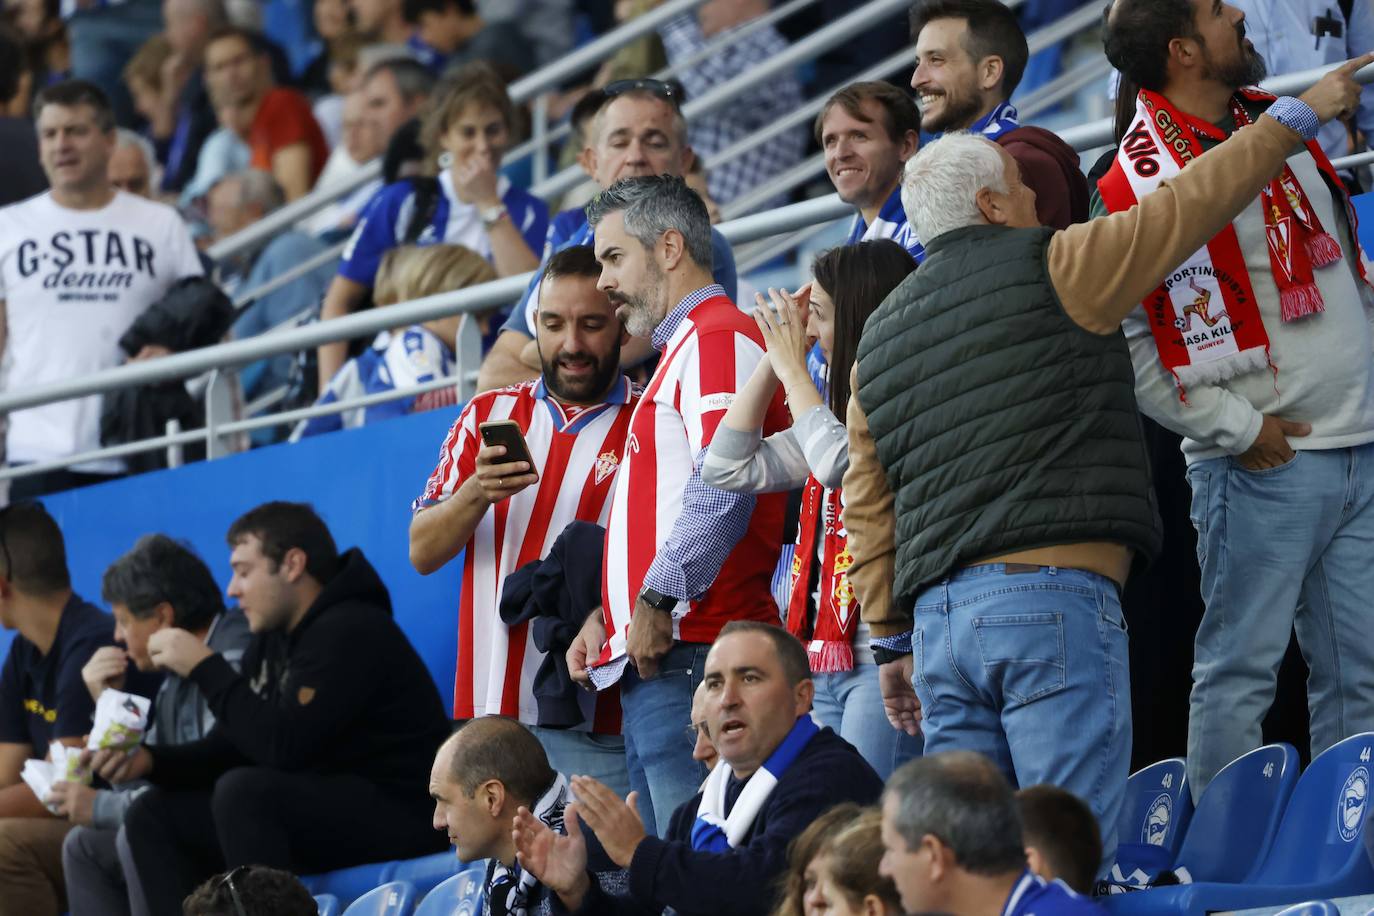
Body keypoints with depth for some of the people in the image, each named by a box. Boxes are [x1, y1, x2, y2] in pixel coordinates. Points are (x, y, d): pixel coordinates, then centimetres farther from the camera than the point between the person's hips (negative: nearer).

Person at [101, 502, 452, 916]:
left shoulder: (349, 632, -16)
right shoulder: (271, 640, 12)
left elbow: (282, 747, -26)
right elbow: (231, 747, 15)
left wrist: (204, 667, -18)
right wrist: (151, 759, -3)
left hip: (398, 816, -10)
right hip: (321, 809, 10)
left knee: (243, 791, -32)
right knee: (155, 815, 4)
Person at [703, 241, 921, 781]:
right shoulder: (848, 409, 21)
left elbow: (840, 465, -22)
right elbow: (729, 467, 21)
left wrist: (793, 367, -6)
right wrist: (774, 361, 15)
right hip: (826, 666, 9)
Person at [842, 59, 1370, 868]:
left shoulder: (881, 336, 18)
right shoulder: (1053, 269, 0)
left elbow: (867, 505, 17)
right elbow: (1192, 203, 6)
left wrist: (892, 641, 22)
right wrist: (1300, 115, 18)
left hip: (937, 614, 6)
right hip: (1054, 596, -6)